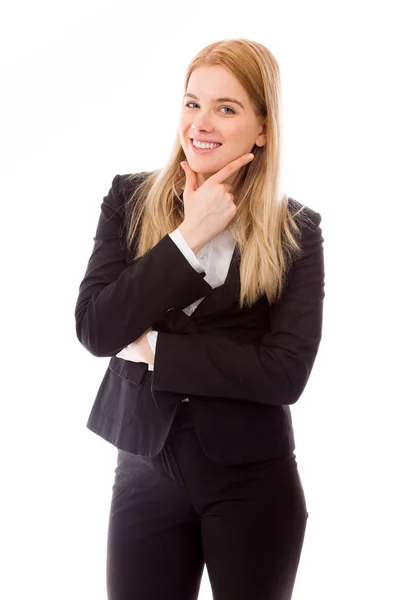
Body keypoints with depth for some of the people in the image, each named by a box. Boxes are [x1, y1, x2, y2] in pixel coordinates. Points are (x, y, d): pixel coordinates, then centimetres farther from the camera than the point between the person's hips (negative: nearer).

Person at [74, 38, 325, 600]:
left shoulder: (297, 231, -4)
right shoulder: (130, 199, 0)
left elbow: (287, 373, -14)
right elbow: (94, 328, -11)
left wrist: (152, 347, -14)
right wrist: (190, 236, -16)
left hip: (254, 482, -1)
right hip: (144, 471, 1)